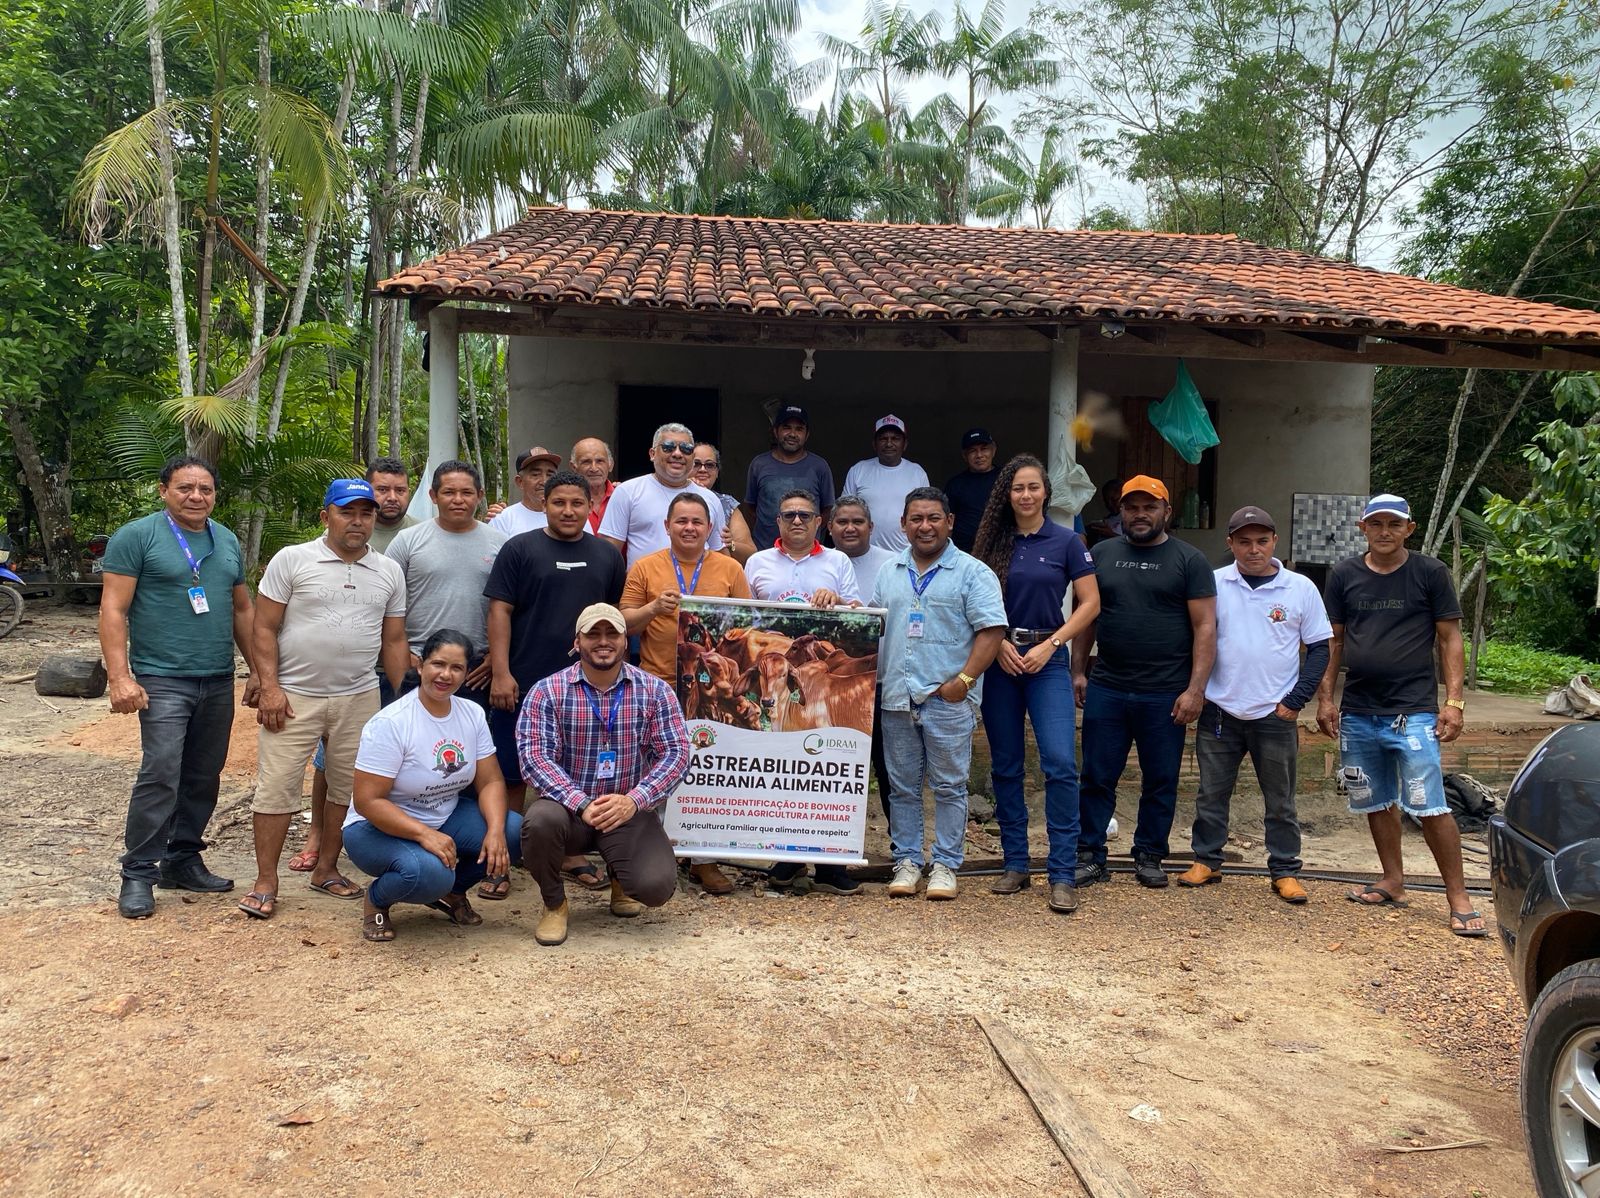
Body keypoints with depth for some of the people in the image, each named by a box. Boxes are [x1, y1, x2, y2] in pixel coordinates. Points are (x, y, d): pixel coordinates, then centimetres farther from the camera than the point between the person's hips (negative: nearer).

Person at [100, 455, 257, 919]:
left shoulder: (228, 541, 14)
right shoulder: (137, 536, -4)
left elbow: (242, 610, 20)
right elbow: (113, 609, -8)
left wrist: (259, 669, 14)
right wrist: (119, 676, -17)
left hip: (219, 682, 6)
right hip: (162, 681, -6)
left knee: (203, 778, 10)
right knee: (160, 777, -11)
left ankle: (183, 860, 23)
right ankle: (138, 875, -1)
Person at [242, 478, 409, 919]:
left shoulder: (389, 572, 9)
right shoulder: (291, 560, -2)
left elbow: (394, 642, 12)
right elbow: (264, 628, -3)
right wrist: (270, 687, -11)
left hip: (359, 698, 3)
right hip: (294, 696, -3)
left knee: (348, 788, 10)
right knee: (276, 787, -2)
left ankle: (326, 870, 25)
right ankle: (265, 882, 9)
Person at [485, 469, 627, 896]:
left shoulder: (606, 556, 12)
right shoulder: (520, 549, 1)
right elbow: (500, 610, -4)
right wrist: (501, 672, -12)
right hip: (523, 685, -3)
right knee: (511, 775, 3)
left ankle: (573, 856, 25)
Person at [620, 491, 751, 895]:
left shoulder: (730, 569, 8)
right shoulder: (645, 568, 5)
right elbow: (624, 624, 5)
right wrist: (654, 608, -12)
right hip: (658, 686, -1)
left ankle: (704, 859, 13)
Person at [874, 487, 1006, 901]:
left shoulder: (972, 572, -1)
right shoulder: (890, 572, 15)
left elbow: (990, 630, -8)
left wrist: (964, 680, -15)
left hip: (947, 699, -4)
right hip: (897, 696, 5)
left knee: (949, 786, 2)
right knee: (902, 786, 9)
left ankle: (946, 865, 11)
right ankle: (907, 861, 19)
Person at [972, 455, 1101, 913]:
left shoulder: (1067, 542, 0)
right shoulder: (992, 543, 7)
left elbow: (1089, 604, -1)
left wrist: (1050, 645, -10)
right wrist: (998, 644, -7)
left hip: (1047, 660, -3)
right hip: (1000, 660, 3)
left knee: (1060, 763, -13)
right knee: (1005, 766, 8)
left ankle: (1062, 875, -6)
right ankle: (1015, 865, 19)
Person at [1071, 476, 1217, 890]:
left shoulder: (1189, 560, 0)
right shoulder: (1101, 555, 9)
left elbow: (1205, 628, -4)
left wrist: (1195, 689, -11)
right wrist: (1079, 671, 6)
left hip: (1165, 695, -2)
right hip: (1106, 689, 2)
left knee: (1160, 782, 8)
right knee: (1097, 778, 5)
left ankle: (1149, 856, 21)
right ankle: (1090, 856, 15)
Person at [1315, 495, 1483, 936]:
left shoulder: (1430, 573, -1)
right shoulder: (1345, 576, 7)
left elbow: (1449, 638, 0)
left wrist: (1454, 701, -7)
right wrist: (1325, 697, 6)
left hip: (1413, 712, -4)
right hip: (1357, 713, 4)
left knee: (1429, 806, -9)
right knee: (1376, 802, 13)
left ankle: (1458, 897, 2)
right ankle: (1393, 883, 27)